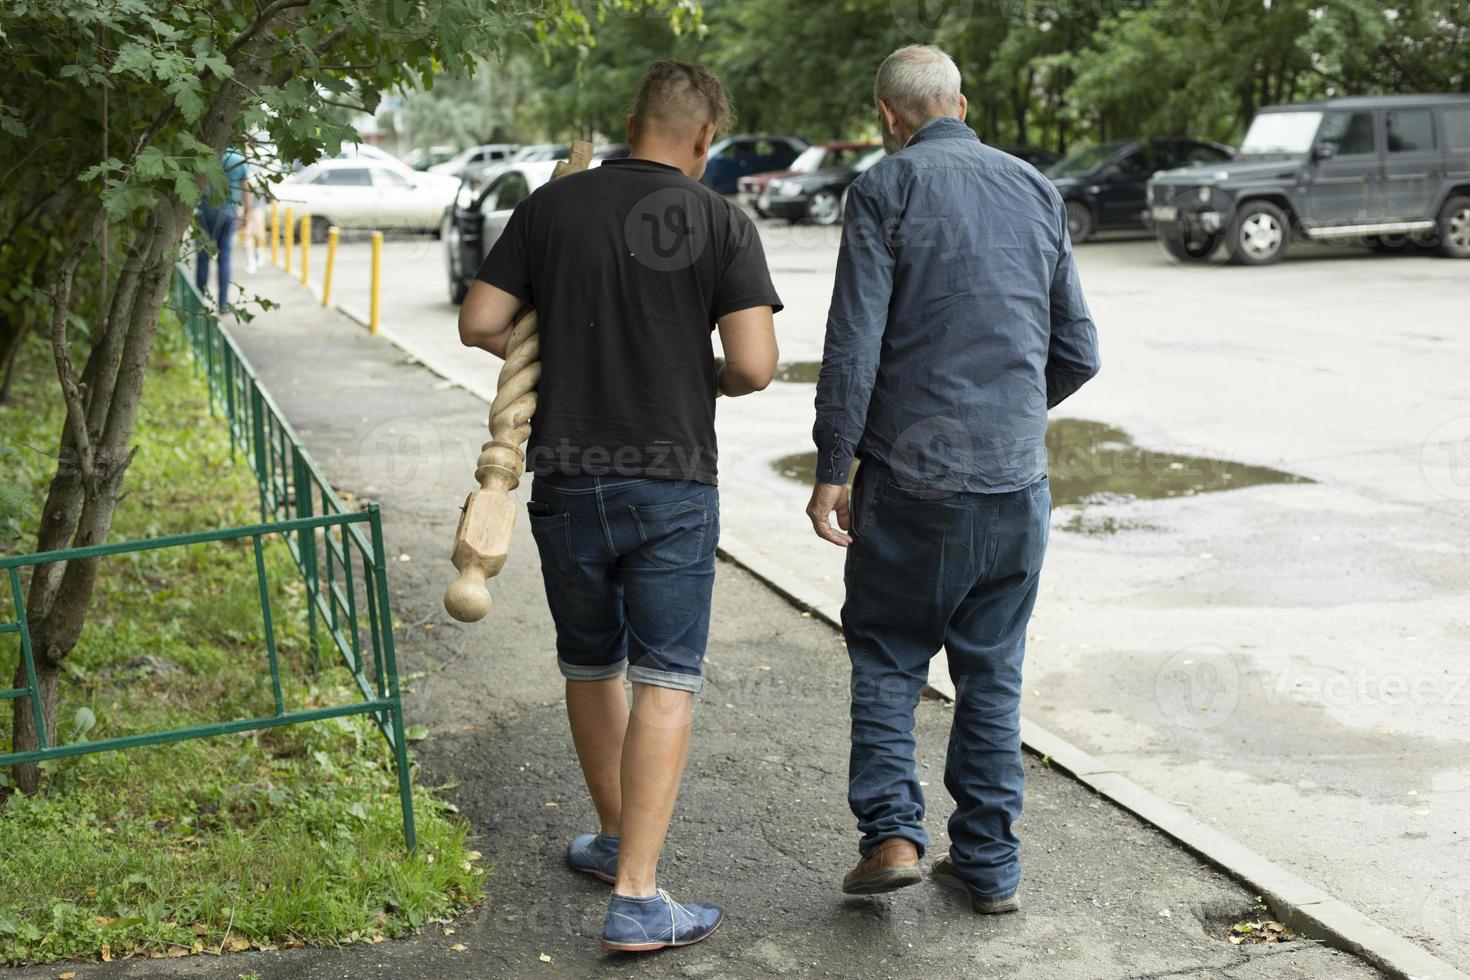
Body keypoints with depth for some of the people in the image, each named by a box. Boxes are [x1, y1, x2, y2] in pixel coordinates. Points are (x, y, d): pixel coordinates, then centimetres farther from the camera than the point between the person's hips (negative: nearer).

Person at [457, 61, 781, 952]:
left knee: (590, 668, 19)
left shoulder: (550, 207, 2)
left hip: (567, 480, 3)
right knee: (665, 683, 1)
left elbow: (480, 323, 2)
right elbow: (755, 366, -13)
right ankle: (635, 896, -5)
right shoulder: (722, 224, -6)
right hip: (672, 484, -3)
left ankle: (617, 839, 36)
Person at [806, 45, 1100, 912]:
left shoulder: (886, 190, -5)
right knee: (993, 671, 13)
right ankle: (989, 864, 18)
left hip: (914, 475, -4)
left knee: (887, 658, 12)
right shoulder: (1038, 192, 9)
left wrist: (831, 470, -6)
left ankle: (892, 832, 1)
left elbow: (854, 345, -12)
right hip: (1017, 479, 4)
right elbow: (1079, 351, 10)